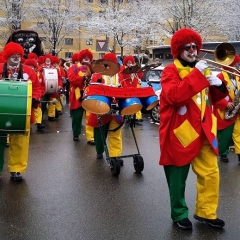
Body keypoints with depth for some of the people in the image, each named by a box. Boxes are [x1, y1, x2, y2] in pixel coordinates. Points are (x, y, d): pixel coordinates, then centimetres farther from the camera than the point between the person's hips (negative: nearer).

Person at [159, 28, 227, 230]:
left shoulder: (201, 69, 13)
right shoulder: (171, 71, -8)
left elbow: (212, 99, 20)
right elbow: (174, 96, -28)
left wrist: (219, 86, -2)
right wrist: (196, 74, -26)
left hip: (203, 131, 6)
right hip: (181, 133, -6)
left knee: (211, 173, 7)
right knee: (178, 178, 6)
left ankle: (206, 212, 23)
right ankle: (179, 214, 24)